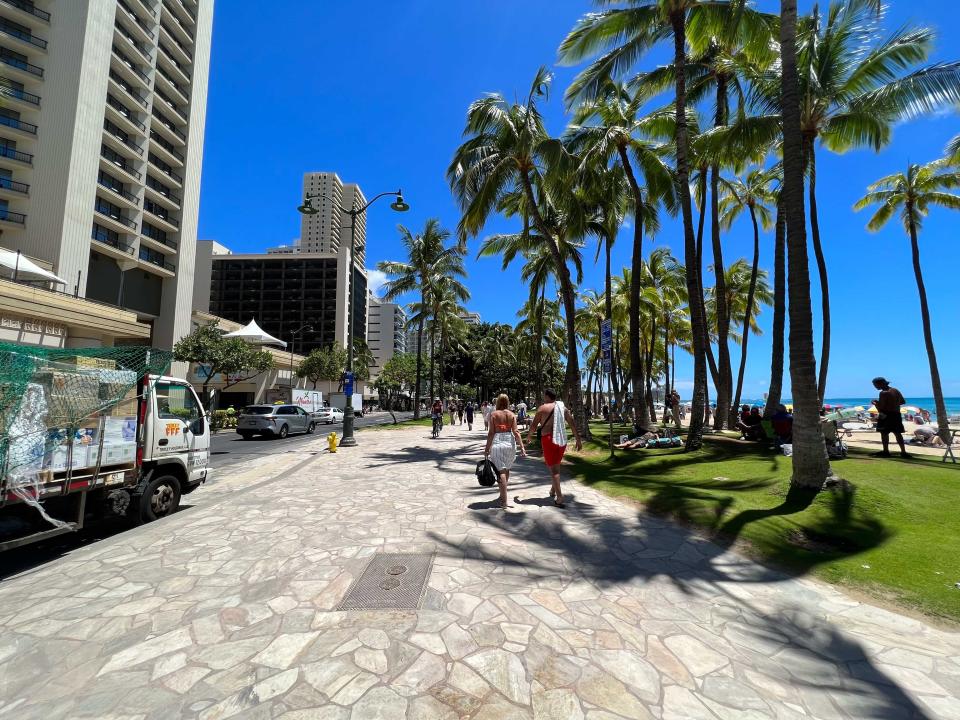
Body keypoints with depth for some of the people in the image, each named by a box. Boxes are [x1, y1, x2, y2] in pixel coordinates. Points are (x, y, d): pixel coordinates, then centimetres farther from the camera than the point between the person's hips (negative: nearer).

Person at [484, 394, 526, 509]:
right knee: (507, 469, 20)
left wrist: (487, 448, -1)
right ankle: (503, 495, 33)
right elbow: (516, 432, -5)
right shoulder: (512, 415, 1)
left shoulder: (493, 414, -5)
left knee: (501, 471, -1)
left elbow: (491, 432, -7)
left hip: (497, 443, -3)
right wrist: (522, 447, -4)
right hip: (510, 442, 3)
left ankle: (504, 501, -2)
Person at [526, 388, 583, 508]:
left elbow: (534, 425, -2)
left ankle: (559, 498, -6)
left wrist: (529, 436, 15)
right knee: (556, 466, 22)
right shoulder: (563, 408, 10)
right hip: (562, 440, 5)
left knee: (553, 469, -2)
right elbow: (573, 425, 9)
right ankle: (553, 490, 32)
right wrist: (578, 440, 15)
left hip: (549, 439, -5)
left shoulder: (543, 408, -5)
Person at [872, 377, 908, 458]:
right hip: (896, 415, 8)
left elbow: (880, 407, -19)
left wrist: (875, 403, 0)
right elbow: (903, 402, 21)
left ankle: (886, 452, 2)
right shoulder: (896, 390, 10)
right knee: (897, 433, 13)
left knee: (884, 433, 0)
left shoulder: (883, 393, -17)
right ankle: (903, 452, 14)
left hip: (886, 415, -8)